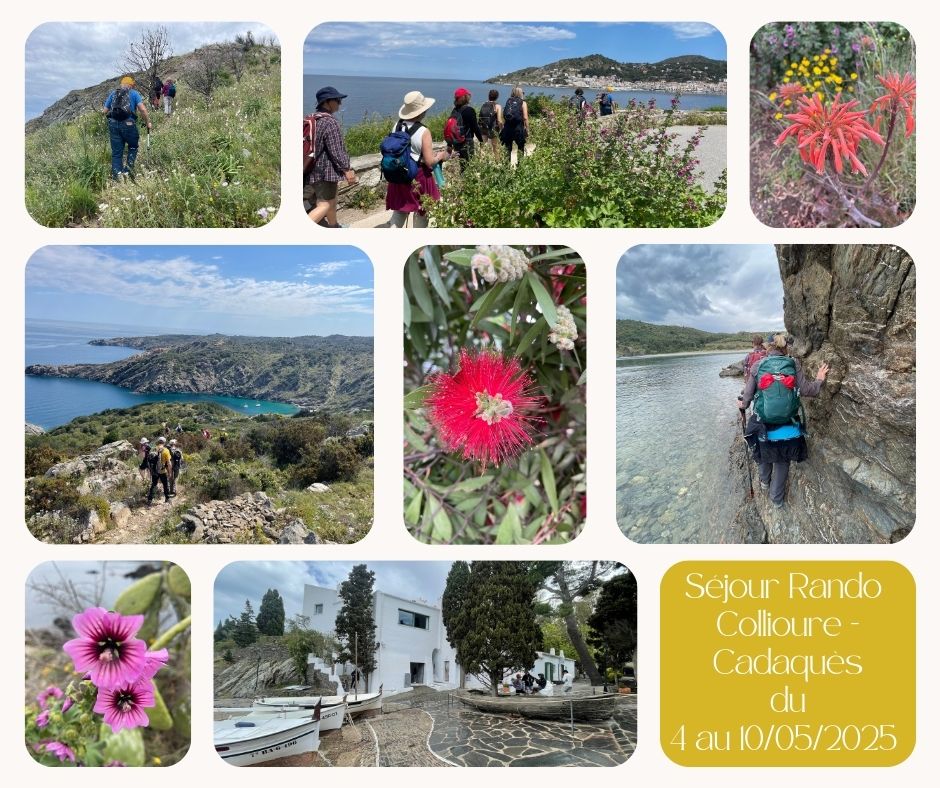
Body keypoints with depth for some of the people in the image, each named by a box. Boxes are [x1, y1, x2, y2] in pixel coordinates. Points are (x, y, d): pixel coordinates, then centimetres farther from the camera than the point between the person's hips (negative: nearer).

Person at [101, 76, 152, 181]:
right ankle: (128, 169, 4)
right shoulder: (134, 93, 9)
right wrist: (148, 122, 4)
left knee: (116, 152, 7)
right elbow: (142, 109, -5)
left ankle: (116, 175, 1)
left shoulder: (112, 93, 18)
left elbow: (104, 111, 15)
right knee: (133, 147, 18)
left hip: (113, 124, 3)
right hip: (128, 124, -3)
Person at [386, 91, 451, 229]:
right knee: (421, 212, 14)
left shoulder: (397, 126, -3)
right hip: (419, 176, -5)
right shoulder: (423, 132, -19)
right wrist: (441, 156, 1)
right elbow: (429, 162, -19)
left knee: (399, 209, 16)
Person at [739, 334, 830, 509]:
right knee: (782, 462, 17)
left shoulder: (758, 365, -6)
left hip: (763, 427, 0)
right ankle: (777, 499, 25)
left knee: (764, 456, 27)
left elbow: (748, 394, -2)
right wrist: (819, 380, 13)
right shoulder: (794, 364, -6)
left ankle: (764, 482, 49)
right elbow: (805, 390, -7)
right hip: (788, 427, 0)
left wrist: (743, 404, 21)